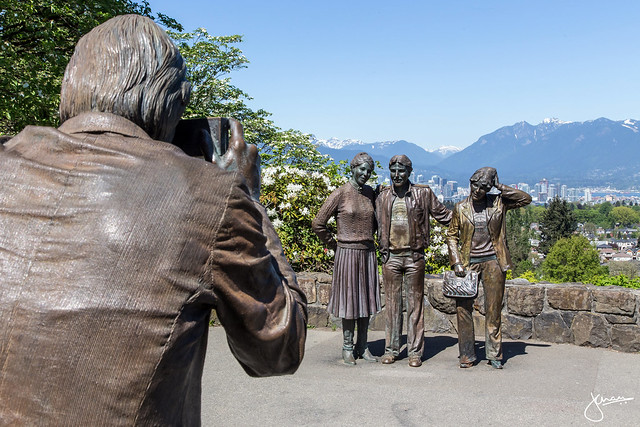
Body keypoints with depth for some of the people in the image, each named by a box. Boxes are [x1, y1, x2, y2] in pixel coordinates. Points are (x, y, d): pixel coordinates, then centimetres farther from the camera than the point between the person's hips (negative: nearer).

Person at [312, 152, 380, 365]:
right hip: (347, 254, -5)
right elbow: (318, 224, -8)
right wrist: (334, 245, -2)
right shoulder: (340, 194, -9)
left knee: (367, 301, 9)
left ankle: (362, 347, 20)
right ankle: (347, 348, 15)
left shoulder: (370, 192, 8)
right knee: (349, 301, 2)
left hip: (368, 253, 5)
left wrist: (368, 238, 13)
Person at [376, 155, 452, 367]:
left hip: (414, 256, -2)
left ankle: (415, 351, 12)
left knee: (415, 304, 3)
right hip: (391, 256, 2)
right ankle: (391, 349, 17)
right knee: (392, 303, 7)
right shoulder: (383, 196, 8)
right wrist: (383, 249, 11)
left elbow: (442, 214, 10)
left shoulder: (423, 194, 2)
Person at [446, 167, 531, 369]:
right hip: (469, 262, 0)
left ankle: (494, 354, 15)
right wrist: (456, 262, -3)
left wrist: (500, 187, -4)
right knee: (463, 307, -3)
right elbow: (452, 235, 7)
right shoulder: (460, 208, 4)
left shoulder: (498, 203, 3)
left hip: (493, 261, 0)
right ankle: (467, 355, 8)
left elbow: (526, 199, -1)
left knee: (493, 309, 4)